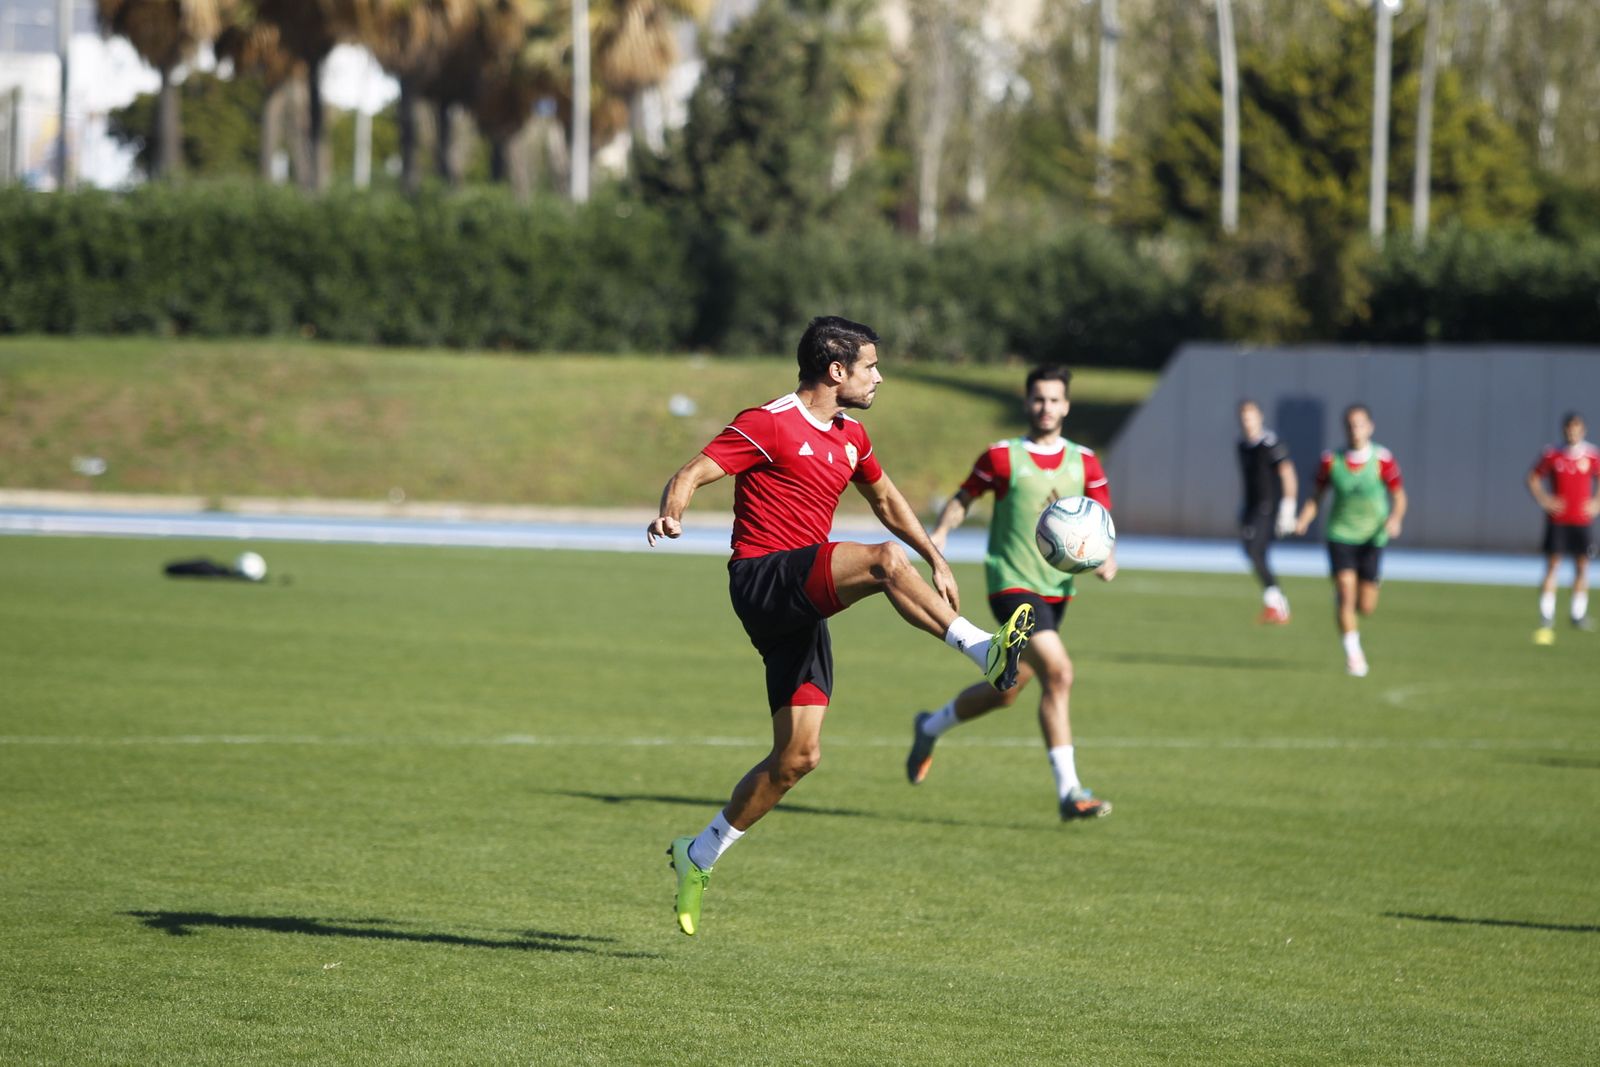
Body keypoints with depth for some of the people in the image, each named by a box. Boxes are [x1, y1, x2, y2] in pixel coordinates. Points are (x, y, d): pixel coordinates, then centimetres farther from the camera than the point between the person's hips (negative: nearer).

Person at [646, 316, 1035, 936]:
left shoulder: (850, 438, 16)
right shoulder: (768, 425, -8)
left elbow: (885, 499, 34)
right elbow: (691, 475, -15)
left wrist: (936, 560, 30)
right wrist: (671, 514, -36)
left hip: (803, 609, 8)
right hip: (762, 580, -8)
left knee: (798, 756, 4)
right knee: (884, 560, -30)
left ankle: (699, 856, 16)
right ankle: (983, 651, -37)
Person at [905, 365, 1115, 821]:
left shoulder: (1084, 462, 6)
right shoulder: (1001, 457, -3)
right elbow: (964, 497, 9)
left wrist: (1105, 556, -12)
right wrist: (941, 532, -8)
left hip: (1057, 590, 6)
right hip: (1012, 583, -6)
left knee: (1006, 690, 16)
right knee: (1058, 673, -22)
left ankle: (929, 728, 44)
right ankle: (1068, 792, -19)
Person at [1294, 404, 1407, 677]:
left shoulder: (1382, 460, -10)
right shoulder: (1331, 461, -8)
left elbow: (1398, 496, -3)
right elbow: (1317, 494, 4)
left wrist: (1395, 519, -23)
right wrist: (1304, 520, -13)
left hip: (1372, 538, 1)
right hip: (1340, 534, 0)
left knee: (1366, 607, 4)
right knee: (1346, 590, -17)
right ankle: (1353, 655, -6)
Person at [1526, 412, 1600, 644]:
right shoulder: (1552, 455, -1)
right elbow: (1533, 478, 8)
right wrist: (1544, 500, -4)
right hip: (1557, 519, -1)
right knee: (1552, 565, -5)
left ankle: (1579, 614, 13)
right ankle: (1546, 615, -3)